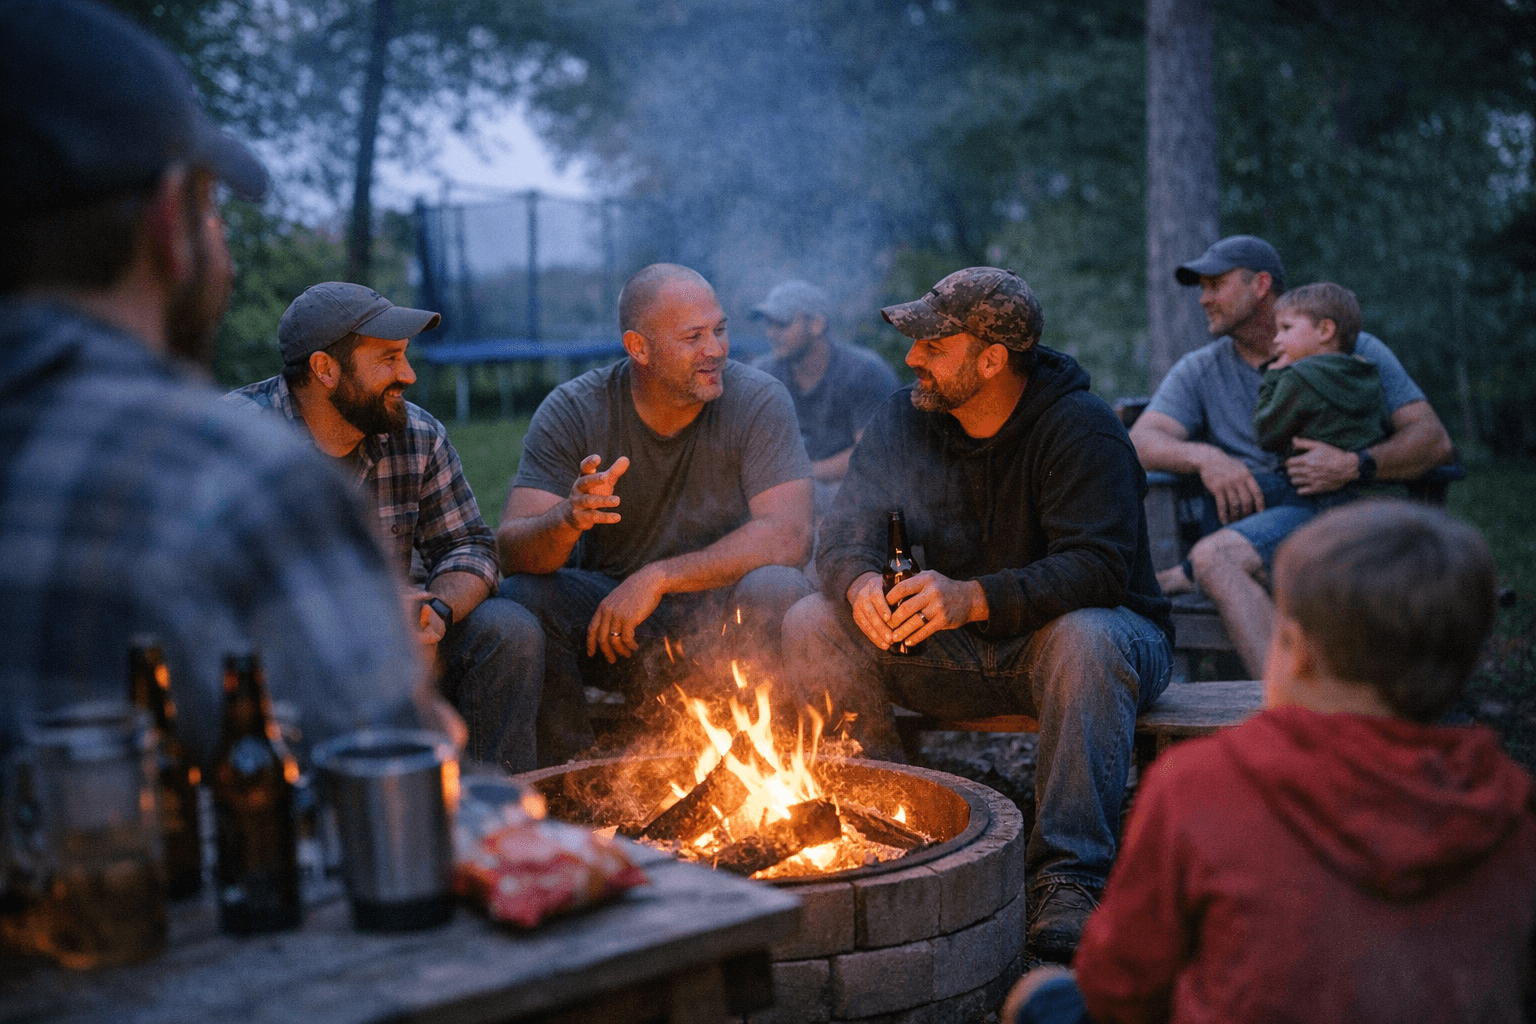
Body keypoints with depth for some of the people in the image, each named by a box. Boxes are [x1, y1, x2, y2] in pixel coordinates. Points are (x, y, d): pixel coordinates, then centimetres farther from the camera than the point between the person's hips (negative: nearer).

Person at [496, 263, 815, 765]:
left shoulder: (759, 400, -12)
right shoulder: (573, 411, -10)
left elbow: (788, 536, -22)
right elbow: (511, 549, -17)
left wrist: (658, 576, -28)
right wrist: (568, 520, -41)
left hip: (718, 618, -1)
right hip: (606, 615, 1)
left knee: (776, 591, -31)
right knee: (519, 598, -24)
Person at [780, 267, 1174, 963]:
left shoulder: (1081, 427, -17)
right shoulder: (903, 418, -1)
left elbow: (1099, 567, -28)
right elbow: (843, 533, -7)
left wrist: (976, 598, -44)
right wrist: (859, 582, -32)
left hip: (1053, 635, -4)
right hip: (948, 650, 4)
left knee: (1086, 639, -39)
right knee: (809, 626, -16)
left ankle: (1067, 881, -32)